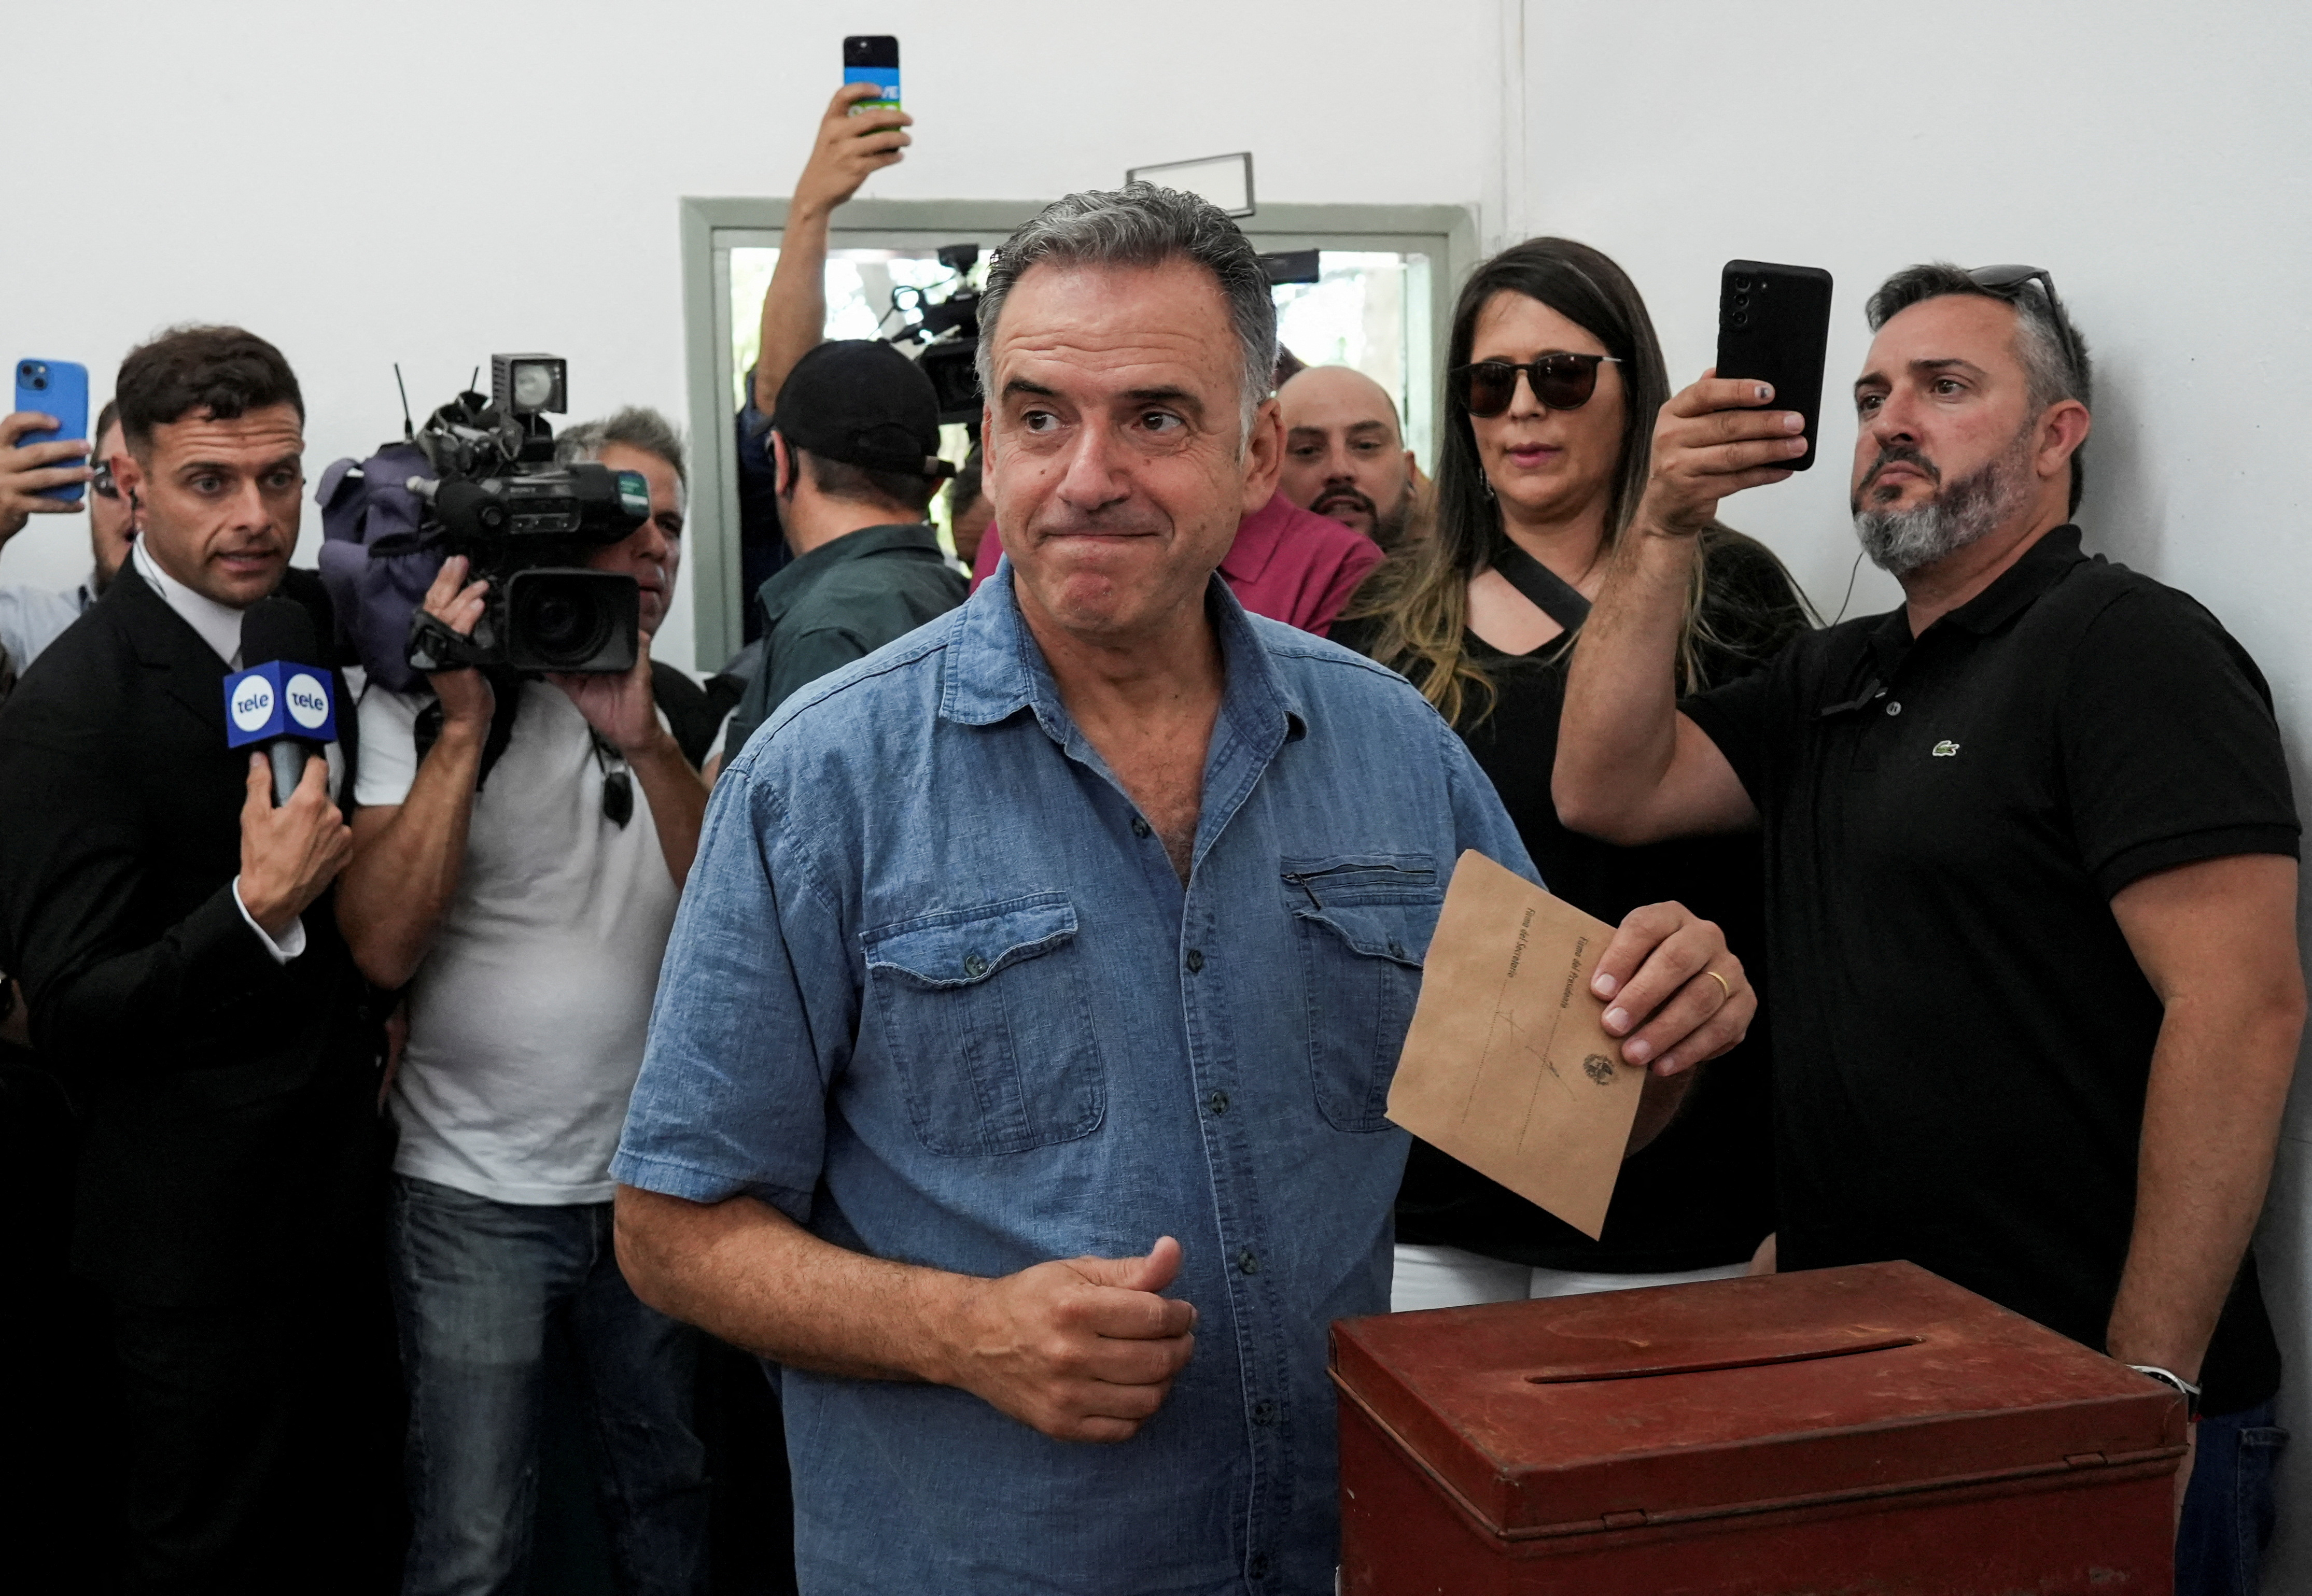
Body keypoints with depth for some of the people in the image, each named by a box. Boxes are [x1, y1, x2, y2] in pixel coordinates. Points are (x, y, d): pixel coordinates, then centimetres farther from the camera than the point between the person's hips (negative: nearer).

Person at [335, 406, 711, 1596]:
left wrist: (642, 742, -23)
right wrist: (465, 728, -21)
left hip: (655, 1180, 4)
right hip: (475, 1193, -3)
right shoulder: (424, 705, -7)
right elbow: (384, 946, -17)